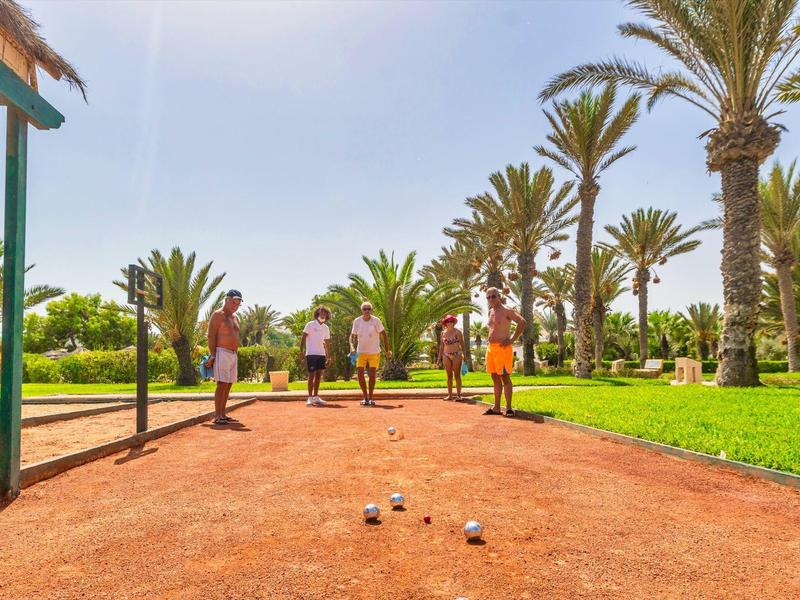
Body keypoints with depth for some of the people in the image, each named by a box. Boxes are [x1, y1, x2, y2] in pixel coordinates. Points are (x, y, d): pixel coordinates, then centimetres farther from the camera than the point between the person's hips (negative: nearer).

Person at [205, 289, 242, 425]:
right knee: (222, 384, -13)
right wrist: (212, 355, -17)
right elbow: (211, 336, -11)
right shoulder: (218, 315, -4)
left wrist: (235, 355, 15)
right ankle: (217, 416, -11)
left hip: (233, 355, 8)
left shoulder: (235, 318, 20)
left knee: (228, 385, 8)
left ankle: (222, 414, 13)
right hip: (222, 353, -8)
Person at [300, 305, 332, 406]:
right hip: (311, 354, -5)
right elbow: (303, 337, -5)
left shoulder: (326, 328, 13)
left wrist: (328, 356, 14)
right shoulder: (310, 324, -3)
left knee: (319, 375, 7)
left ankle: (316, 397, 15)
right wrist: (301, 350, -14)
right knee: (312, 375, -5)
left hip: (321, 354, 5)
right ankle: (310, 398, 0)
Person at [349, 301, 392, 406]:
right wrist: (352, 347, -16)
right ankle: (365, 397, 11)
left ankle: (370, 398, 14)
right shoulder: (357, 321, -4)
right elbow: (352, 335, 3)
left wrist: (387, 350, -8)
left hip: (374, 352, -2)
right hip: (361, 352, 2)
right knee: (360, 375, -4)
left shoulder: (376, 320, -11)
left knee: (372, 375, -2)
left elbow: (384, 334, -6)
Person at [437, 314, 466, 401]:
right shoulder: (443, 333, 9)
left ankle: (458, 395, -1)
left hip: (457, 355, -3)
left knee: (457, 375, -2)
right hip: (446, 356, 3)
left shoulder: (457, 332, 0)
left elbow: (462, 344, 0)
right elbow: (441, 346, 12)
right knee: (449, 376, 5)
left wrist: (464, 355, -7)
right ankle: (450, 395, 8)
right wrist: (439, 357, 8)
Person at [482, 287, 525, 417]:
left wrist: (512, 339, -18)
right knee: (495, 378, 10)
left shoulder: (506, 311, -8)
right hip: (491, 348, 8)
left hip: (503, 348, -8)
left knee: (505, 378, -6)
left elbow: (522, 322, -19)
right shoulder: (490, 312, 15)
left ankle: (509, 408, 0)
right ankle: (496, 408, 16)